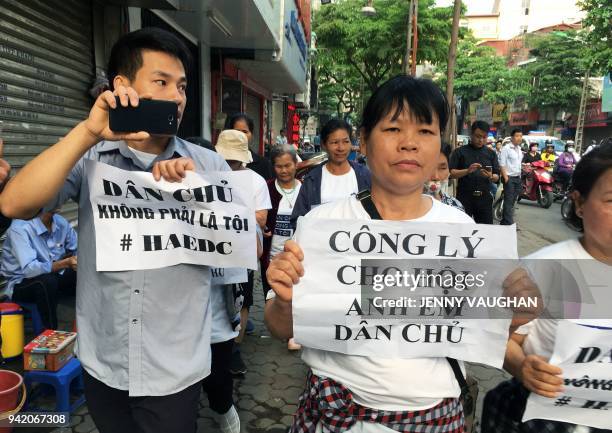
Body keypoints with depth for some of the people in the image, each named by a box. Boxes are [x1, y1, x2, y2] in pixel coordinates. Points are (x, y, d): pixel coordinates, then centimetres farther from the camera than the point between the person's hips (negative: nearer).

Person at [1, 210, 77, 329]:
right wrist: (65, 263, -43)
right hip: (21, 283, -6)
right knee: (47, 281, -35)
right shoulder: (20, 228, -23)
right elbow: (28, 269, -32)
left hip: (55, 276, 6)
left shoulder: (61, 222, -5)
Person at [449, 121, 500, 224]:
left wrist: (491, 176, -13)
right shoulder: (459, 152, 3)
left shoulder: (491, 153, 13)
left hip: (484, 197, 3)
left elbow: (497, 177, 10)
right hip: (464, 197, -3)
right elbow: (451, 173, -5)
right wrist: (467, 171, -20)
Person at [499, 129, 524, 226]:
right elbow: (502, 164, -15)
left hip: (517, 177, 8)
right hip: (509, 177, -8)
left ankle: (504, 221, 20)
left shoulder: (519, 149, 14)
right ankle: (509, 223, -9)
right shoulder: (506, 148, -10)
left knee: (512, 200, 11)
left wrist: (520, 176, 15)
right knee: (508, 200, -9)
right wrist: (505, 177, -21)